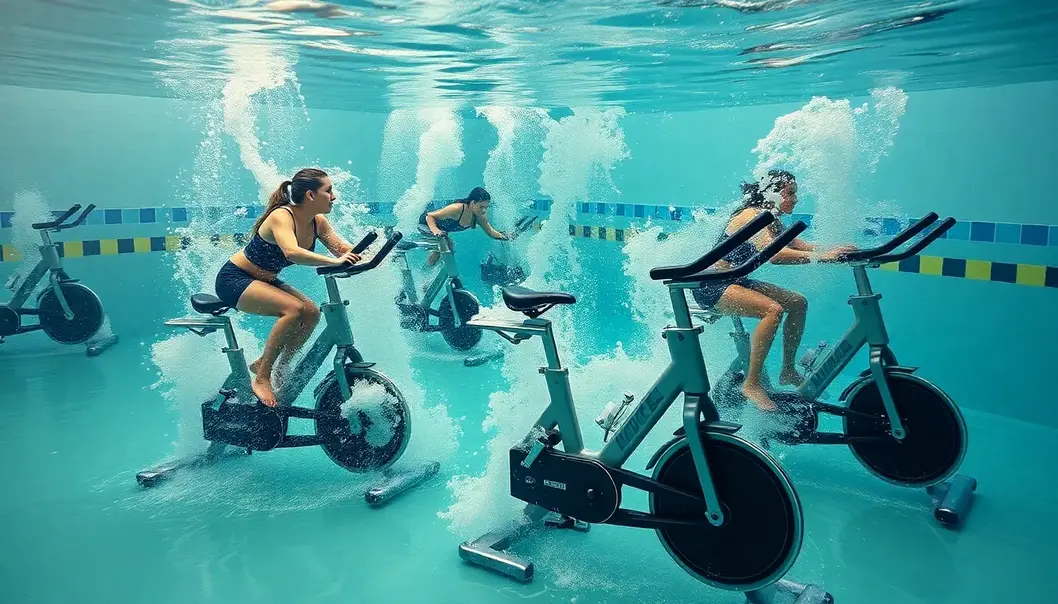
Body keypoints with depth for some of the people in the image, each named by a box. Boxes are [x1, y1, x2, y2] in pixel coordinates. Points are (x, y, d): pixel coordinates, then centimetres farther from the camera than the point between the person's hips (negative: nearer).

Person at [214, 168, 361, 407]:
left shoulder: (318, 222, -4)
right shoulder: (282, 216, -27)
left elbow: (342, 248, -10)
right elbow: (292, 252, -45)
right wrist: (334, 261, -51)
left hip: (265, 281, 8)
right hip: (233, 279, -8)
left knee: (312, 312, -11)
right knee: (294, 309, -28)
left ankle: (280, 367, 7)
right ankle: (261, 378, -17)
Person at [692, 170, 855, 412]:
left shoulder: (772, 222, 10)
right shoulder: (751, 216, -19)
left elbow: (800, 245, 3)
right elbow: (773, 254, -34)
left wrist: (834, 250, -15)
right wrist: (822, 256, -36)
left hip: (735, 282, 10)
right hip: (710, 287, -10)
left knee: (798, 303, 8)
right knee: (772, 309, -30)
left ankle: (788, 371, 18)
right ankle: (752, 384, -25)